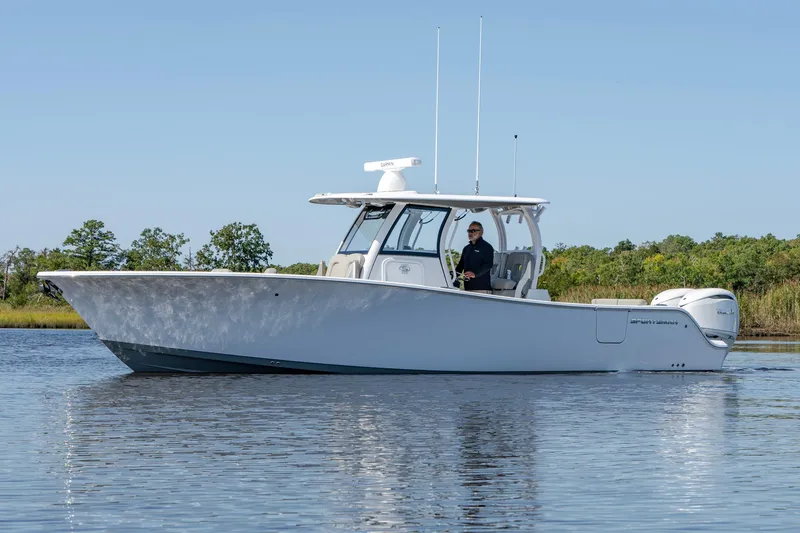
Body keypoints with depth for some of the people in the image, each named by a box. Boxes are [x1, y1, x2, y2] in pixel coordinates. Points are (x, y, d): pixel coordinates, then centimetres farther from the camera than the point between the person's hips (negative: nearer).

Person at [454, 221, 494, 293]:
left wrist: (475, 274, -27)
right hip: (468, 287, 7)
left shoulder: (487, 247, -1)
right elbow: (461, 265, 27)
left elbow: (488, 265, -13)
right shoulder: (466, 248, 24)